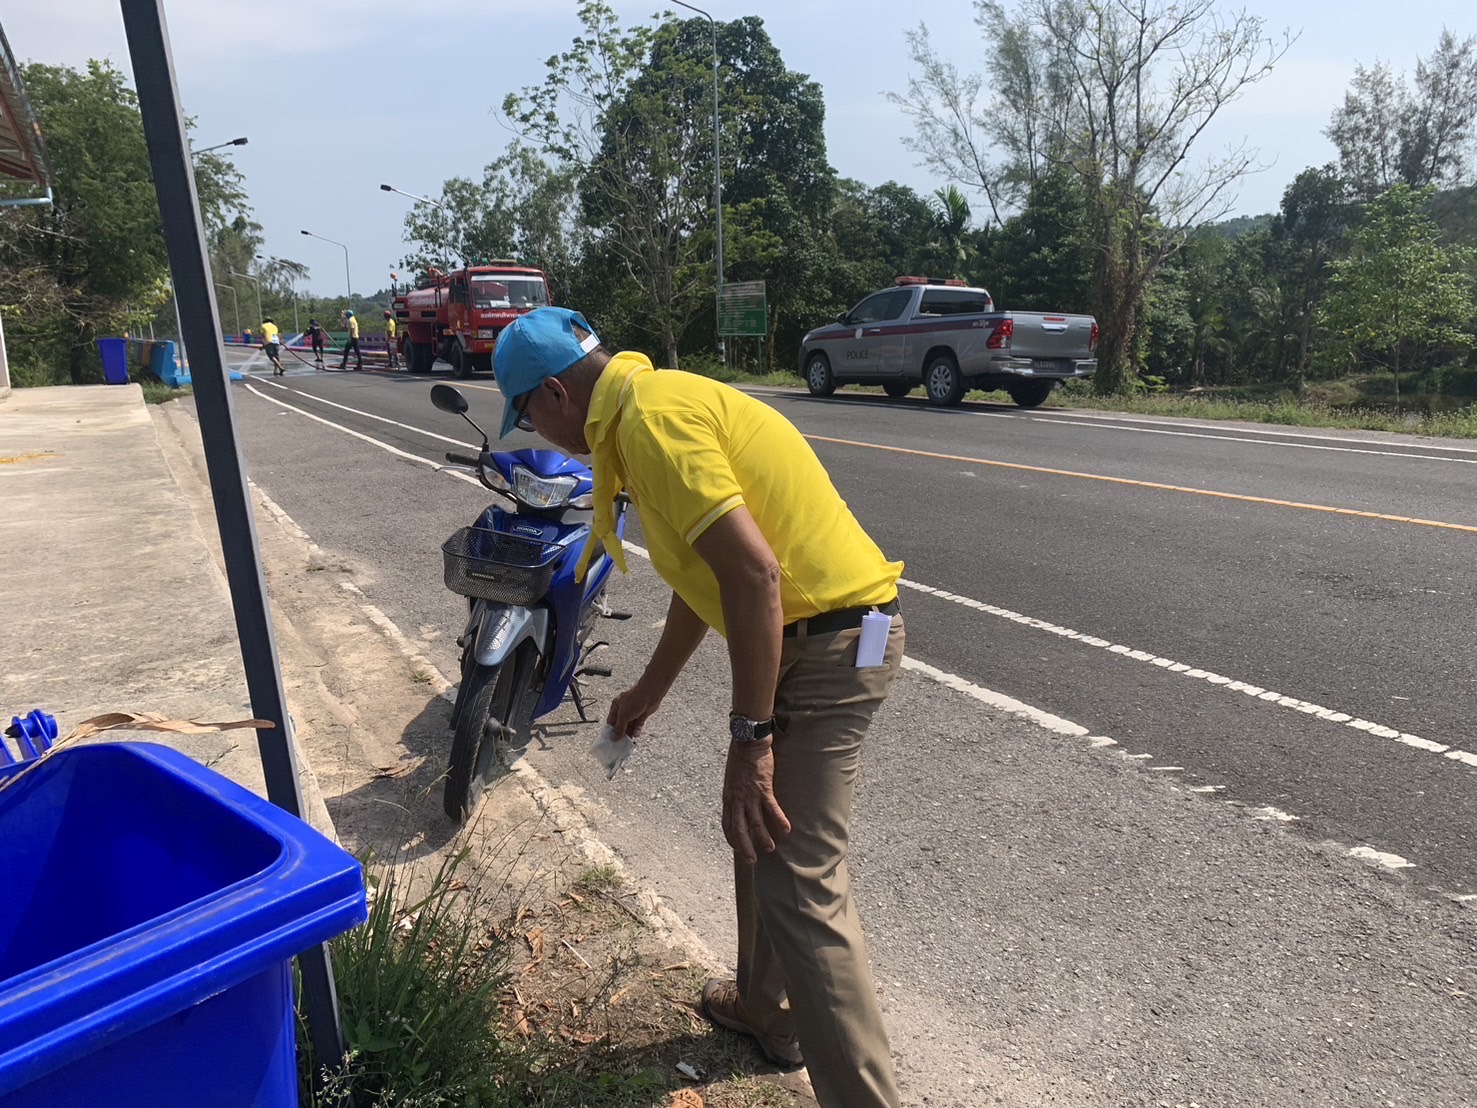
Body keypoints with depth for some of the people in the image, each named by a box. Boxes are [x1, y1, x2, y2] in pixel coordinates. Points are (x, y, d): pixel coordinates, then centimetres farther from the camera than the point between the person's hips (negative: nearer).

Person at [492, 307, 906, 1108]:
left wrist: (750, 737, -21)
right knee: (757, 832, 24)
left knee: (798, 885, -7)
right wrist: (649, 691, 34)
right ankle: (765, 1006, 44)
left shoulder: (650, 417, -16)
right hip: (814, 630, 11)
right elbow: (704, 574, 25)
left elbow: (754, 572, -26)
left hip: (828, 641, -11)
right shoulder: (660, 405, 16)